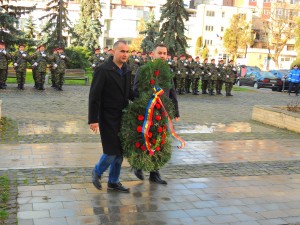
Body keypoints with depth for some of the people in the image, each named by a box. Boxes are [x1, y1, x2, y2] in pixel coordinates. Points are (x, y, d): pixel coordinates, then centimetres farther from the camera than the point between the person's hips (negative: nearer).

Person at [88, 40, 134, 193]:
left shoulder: (127, 70, 7)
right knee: (111, 151, -6)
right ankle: (97, 172, 23)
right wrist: (93, 119, -19)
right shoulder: (103, 70, -13)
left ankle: (113, 182, 26)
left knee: (120, 151, 11)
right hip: (108, 118, -7)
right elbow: (94, 96, -16)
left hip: (122, 117, 7)